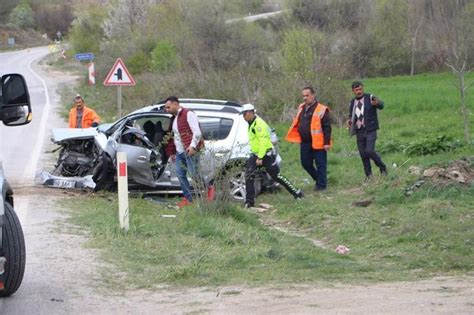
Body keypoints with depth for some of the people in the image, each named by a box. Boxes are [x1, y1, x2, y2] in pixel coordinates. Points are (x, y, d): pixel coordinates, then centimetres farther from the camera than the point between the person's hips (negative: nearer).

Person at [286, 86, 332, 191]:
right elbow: (297, 123, 21)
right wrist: (297, 137, 14)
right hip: (305, 142, 7)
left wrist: (327, 142, -16)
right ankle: (318, 179, 30)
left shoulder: (321, 109, -10)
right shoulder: (301, 108, 12)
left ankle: (321, 184, 11)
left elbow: (327, 127, -12)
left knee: (320, 164, 0)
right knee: (305, 163, 12)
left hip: (318, 142, -7)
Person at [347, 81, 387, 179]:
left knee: (369, 151, -17)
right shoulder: (352, 102, 11)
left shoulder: (370, 98, -5)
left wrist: (377, 103, -47)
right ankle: (368, 175, 13)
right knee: (363, 154, 4)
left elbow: (381, 105, -21)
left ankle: (382, 168, 2)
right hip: (359, 132, 5)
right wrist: (349, 121, 0)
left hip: (370, 131, -5)